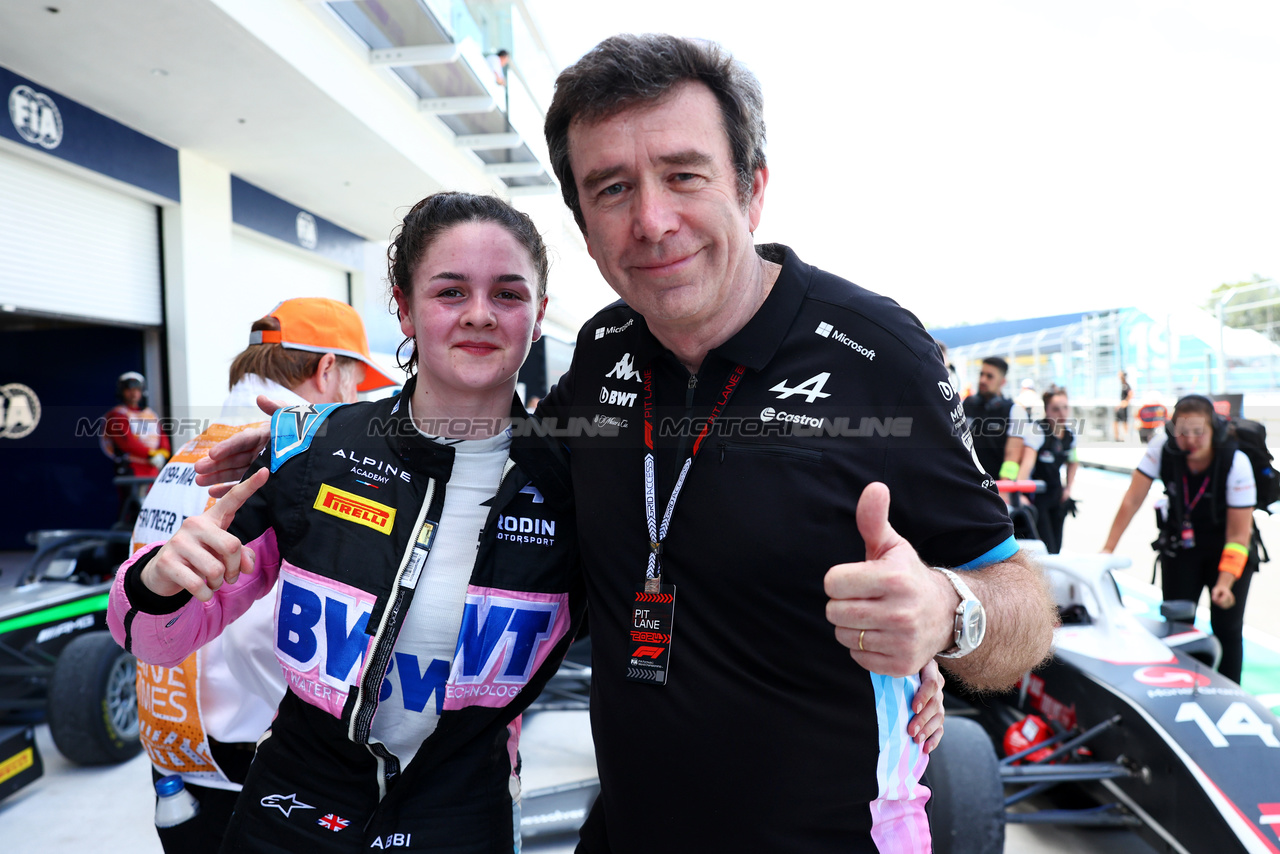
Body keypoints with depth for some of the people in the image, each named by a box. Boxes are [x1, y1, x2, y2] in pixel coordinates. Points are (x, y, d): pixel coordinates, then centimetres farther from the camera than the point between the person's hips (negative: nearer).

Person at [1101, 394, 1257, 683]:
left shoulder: (1236, 462, -24)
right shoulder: (1163, 445, -20)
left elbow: (1238, 533, -21)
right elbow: (1132, 500, -14)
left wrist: (1224, 583, -29)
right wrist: (1107, 549, -16)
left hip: (1226, 548, -1)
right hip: (1180, 543, 2)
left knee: (1227, 628, -5)